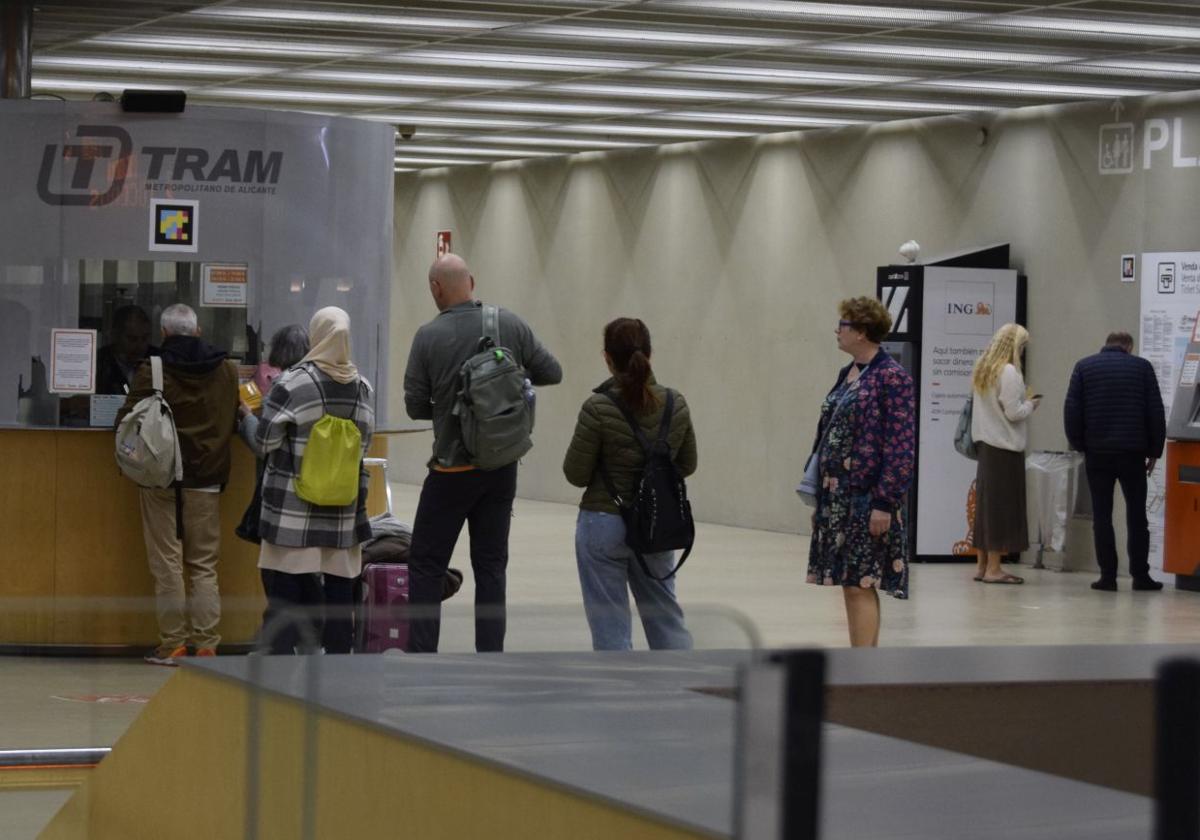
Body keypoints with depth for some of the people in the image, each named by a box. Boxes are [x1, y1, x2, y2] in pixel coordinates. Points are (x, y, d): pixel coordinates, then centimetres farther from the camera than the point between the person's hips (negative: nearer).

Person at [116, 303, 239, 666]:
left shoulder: (152, 371, -10)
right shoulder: (227, 370, 2)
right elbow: (235, 422, 13)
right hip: (208, 480, 3)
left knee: (167, 564, 2)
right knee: (204, 565, 8)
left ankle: (172, 644, 0)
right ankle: (206, 643, 4)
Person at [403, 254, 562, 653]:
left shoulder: (429, 335, -10)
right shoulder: (511, 325, -3)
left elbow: (415, 406, -4)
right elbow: (552, 373, 5)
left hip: (452, 469, -3)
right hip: (502, 467, 3)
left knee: (425, 567, 5)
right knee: (491, 567, 10)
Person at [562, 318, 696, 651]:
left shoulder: (598, 408, -17)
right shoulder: (675, 405, -4)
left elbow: (576, 474, -10)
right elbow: (686, 465, 8)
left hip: (604, 524, -4)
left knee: (610, 623, 6)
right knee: (665, 612, 19)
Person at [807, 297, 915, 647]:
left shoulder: (891, 377, -11)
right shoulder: (847, 374, 14)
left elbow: (901, 446, -15)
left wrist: (885, 502, -19)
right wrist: (820, 495, 16)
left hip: (867, 497, -9)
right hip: (838, 496, 9)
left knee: (860, 584, -8)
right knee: (850, 585, 11)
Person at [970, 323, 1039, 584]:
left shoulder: (982, 369, 11)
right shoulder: (1009, 373, -16)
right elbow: (1013, 413, -17)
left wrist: (1023, 403, 18)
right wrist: (1031, 404, 1)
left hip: (986, 444, 8)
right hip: (1006, 447, -8)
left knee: (985, 502, 12)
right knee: (1002, 504, -4)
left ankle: (982, 564, 16)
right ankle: (993, 568, -3)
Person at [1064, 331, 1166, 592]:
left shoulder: (1084, 367, 6)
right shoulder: (1142, 367, 5)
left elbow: (1071, 410, -1)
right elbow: (1156, 412, 2)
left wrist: (1079, 445, 8)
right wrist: (1154, 451, 9)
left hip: (1097, 452, 0)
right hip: (1132, 453, 0)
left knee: (1101, 515, 4)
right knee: (1136, 515, 7)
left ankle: (1108, 575, 0)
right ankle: (1140, 575, 5)